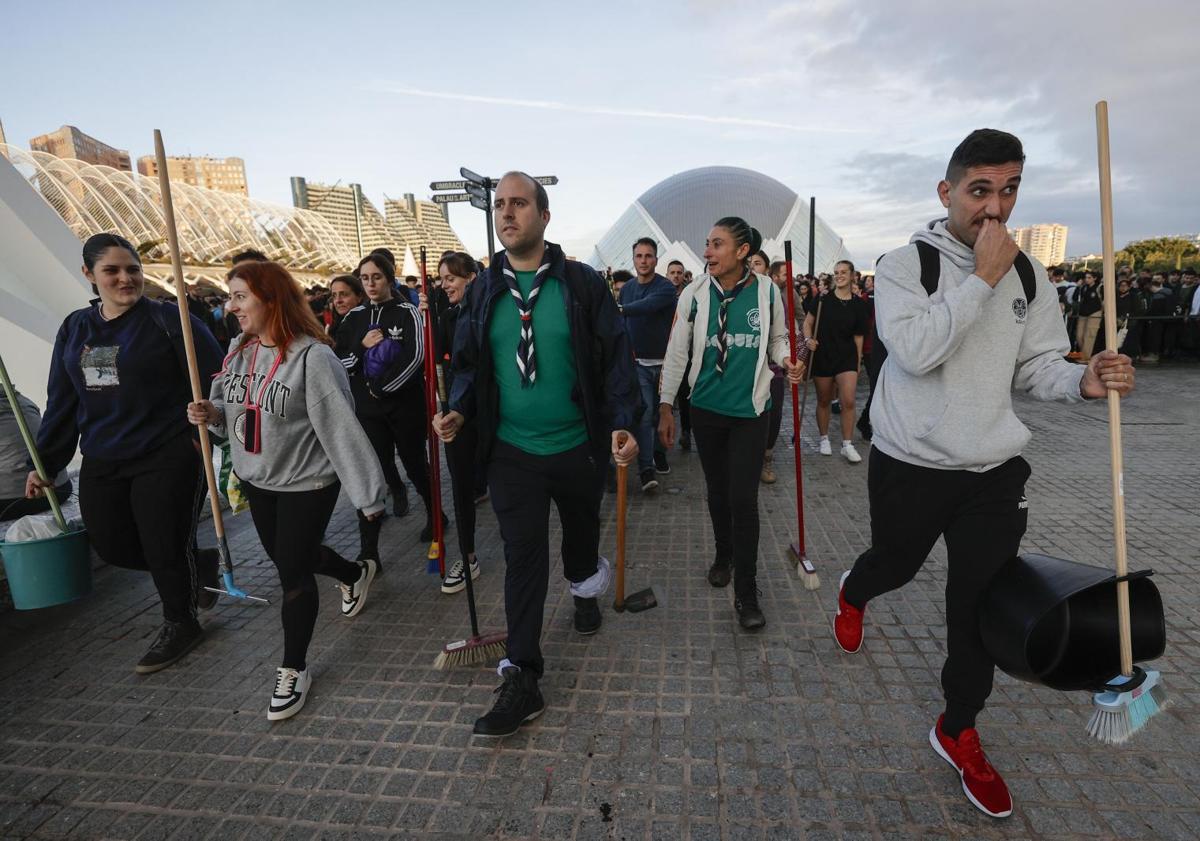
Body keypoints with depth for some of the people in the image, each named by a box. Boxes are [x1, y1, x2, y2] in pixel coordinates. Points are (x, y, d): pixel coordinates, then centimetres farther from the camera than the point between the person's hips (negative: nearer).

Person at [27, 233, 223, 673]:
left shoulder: (169, 319, -8)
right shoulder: (74, 329, 11)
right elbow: (61, 404, 16)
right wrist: (45, 463, 15)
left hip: (168, 460, -6)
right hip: (101, 465, 7)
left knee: (164, 550, 3)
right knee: (114, 548, 12)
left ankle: (180, 624, 28)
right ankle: (201, 564, 36)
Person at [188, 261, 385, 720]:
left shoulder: (312, 356, -24)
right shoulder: (238, 349, 0)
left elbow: (341, 429, -24)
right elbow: (229, 408, 14)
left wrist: (368, 493, -21)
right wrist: (211, 413, -10)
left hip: (307, 482, -8)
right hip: (256, 478, 8)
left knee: (293, 574, 1)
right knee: (286, 558, 23)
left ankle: (294, 670, 22)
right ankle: (356, 572, 52)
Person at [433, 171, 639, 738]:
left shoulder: (581, 283, -7)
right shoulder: (483, 289, 1)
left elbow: (615, 356, -7)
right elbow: (467, 362, 9)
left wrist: (624, 422, -19)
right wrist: (459, 409, -10)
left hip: (579, 446, 0)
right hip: (512, 452, 1)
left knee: (582, 533, 22)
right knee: (523, 558, 1)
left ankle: (584, 590, 56)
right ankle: (522, 681, 12)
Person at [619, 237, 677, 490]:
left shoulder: (666, 287, -9)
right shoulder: (626, 289, 8)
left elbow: (648, 305, -30)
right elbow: (621, 323, 14)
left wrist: (619, 309, -39)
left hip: (663, 362, -2)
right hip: (637, 362, 2)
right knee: (644, 415, -7)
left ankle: (659, 453, 35)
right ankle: (646, 469, -6)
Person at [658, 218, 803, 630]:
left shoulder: (767, 290, -4)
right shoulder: (694, 293, -5)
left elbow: (778, 339, 11)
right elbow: (677, 352, 0)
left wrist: (787, 361, -12)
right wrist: (666, 406, -1)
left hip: (750, 409, -1)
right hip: (706, 408, 2)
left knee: (743, 498, -4)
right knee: (717, 490, 15)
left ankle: (746, 592, 9)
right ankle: (724, 554, 40)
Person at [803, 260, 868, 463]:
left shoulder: (858, 305, 2)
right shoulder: (823, 300, -1)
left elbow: (858, 336, 6)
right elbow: (807, 323, 5)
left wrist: (858, 363, 7)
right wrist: (808, 339, -15)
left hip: (847, 357, 0)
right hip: (822, 356, 0)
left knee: (848, 401, -9)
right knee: (824, 401, 9)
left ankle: (847, 445, 1)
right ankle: (824, 439, 25)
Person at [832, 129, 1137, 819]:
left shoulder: (1028, 274, 4)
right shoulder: (904, 265, -10)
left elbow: (1036, 365, 7)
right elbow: (916, 352, -25)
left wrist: (1083, 380, -14)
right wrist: (983, 278, -22)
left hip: (996, 470, 4)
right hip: (910, 465, -3)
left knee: (981, 599, 9)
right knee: (896, 564, 17)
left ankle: (958, 732, 31)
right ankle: (852, 596, 56)